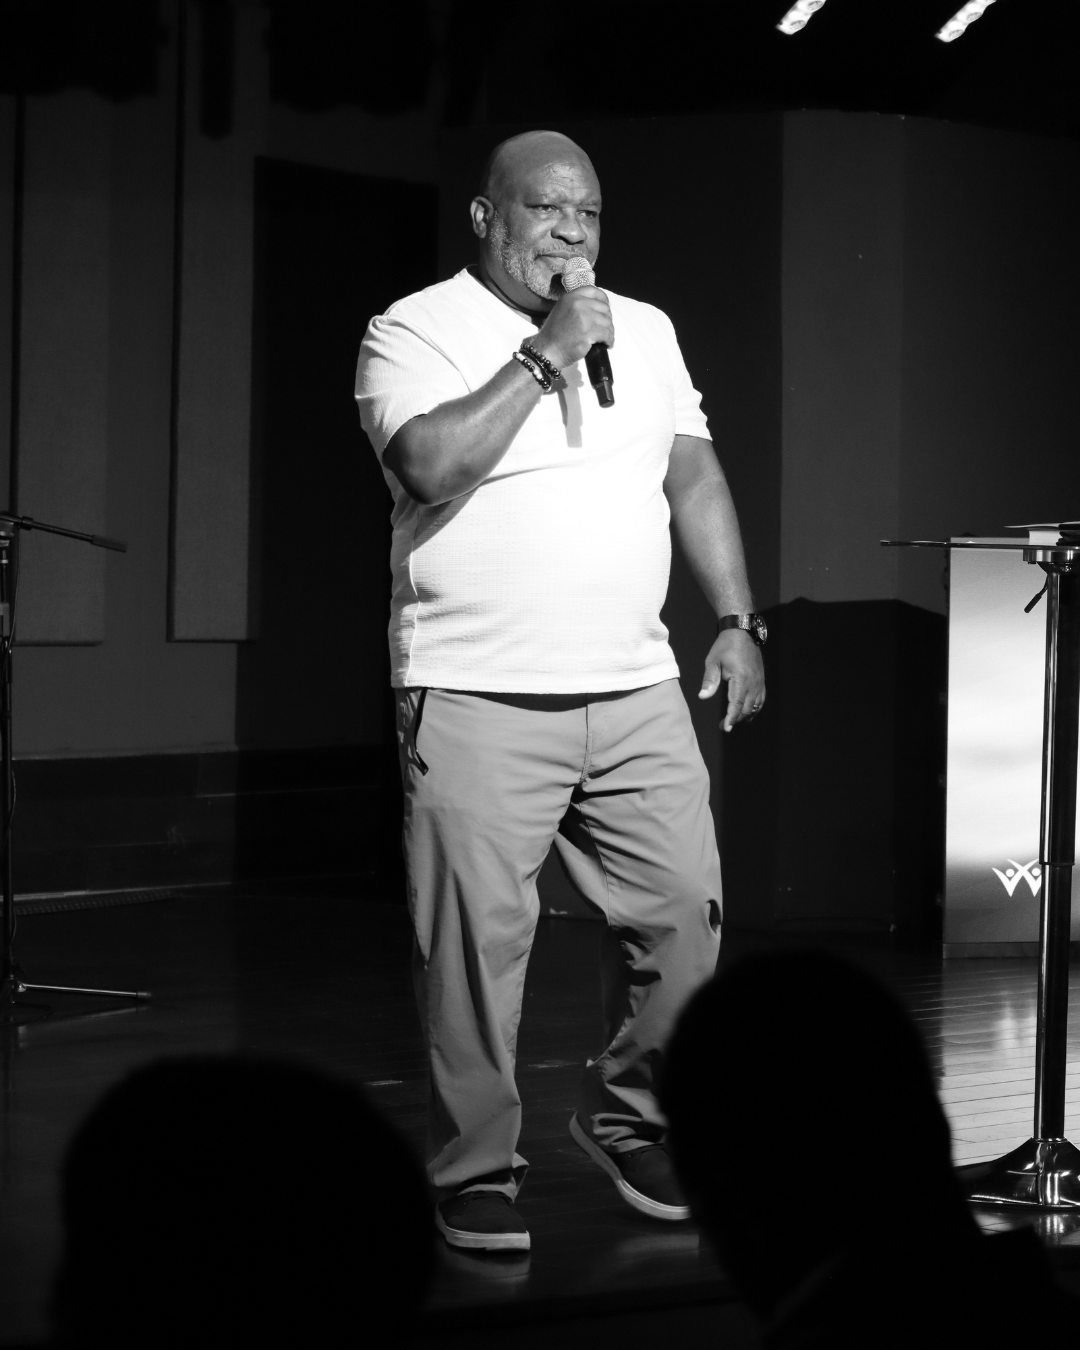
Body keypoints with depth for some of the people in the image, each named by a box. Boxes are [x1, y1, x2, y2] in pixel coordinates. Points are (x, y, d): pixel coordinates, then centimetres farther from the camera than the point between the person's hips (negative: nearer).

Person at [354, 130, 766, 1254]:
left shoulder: (644, 333, 16)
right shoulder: (417, 330, -2)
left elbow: (695, 479, 19)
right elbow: (430, 464, -19)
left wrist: (736, 622, 11)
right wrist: (542, 356, -16)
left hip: (636, 696, 5)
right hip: (477, 700, -5)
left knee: (683, 912, 3)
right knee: (476, 942, -6)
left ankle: (628, 1118, 23)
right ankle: (475, 1175, 5)